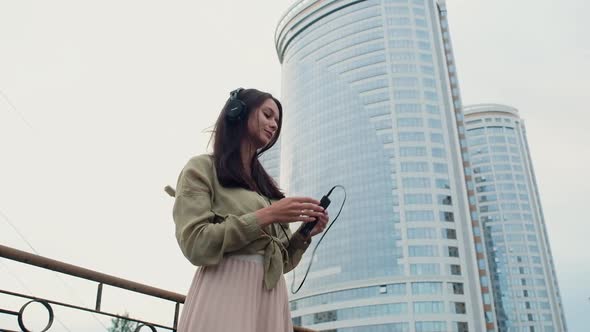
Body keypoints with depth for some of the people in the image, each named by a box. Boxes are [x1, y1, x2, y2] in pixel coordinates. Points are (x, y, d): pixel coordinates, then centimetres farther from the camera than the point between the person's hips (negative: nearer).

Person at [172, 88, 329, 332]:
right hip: (225, 293, -6)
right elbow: (196, 244, -12)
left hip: (272, 298, 6)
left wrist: (304, 234, -2)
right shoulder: (203, 168, 1)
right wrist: (264, 217, -16)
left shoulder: (267, 185, 18)